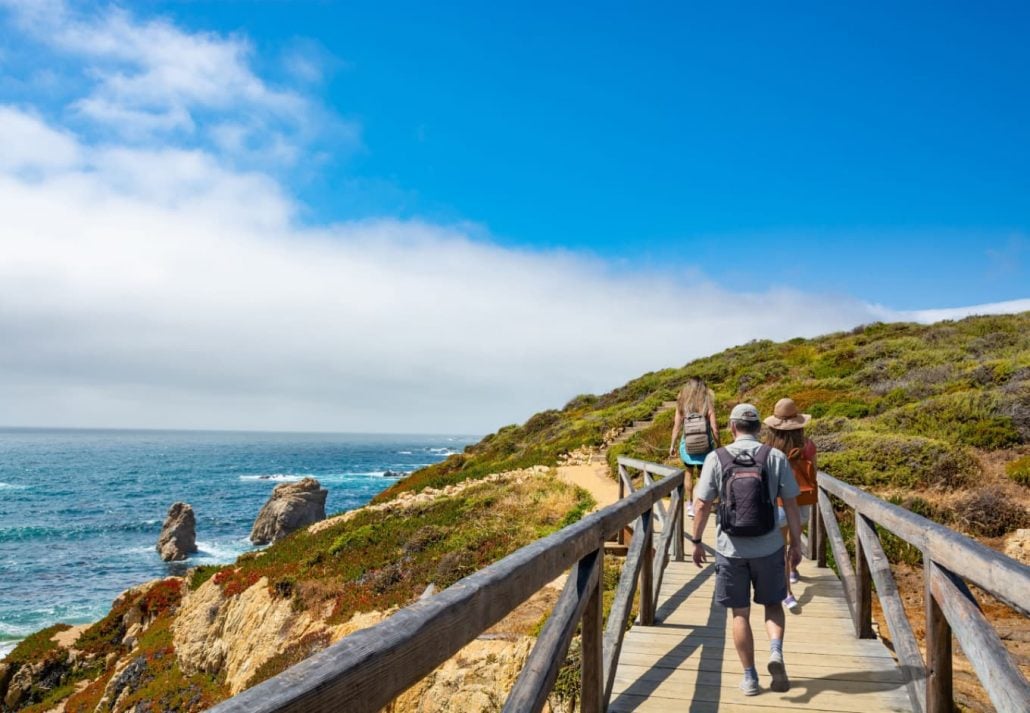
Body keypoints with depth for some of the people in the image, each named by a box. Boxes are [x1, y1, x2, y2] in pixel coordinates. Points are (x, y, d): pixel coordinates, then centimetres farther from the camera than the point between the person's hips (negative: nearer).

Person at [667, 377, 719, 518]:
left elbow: (677, 426, -1)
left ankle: (690, 505, 21)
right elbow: (714, 429, -8)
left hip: (687, 444, 1)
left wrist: (672, 445, 8)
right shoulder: (708, 404, -7)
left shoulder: (682, 403, -3)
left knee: (688, 474, 20)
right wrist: (718, 447, 4)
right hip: (705, 445, -1)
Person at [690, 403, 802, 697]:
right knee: (773, 603, 21)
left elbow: (702, 506, -7)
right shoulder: (775, 457, -6)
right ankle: (776, 652, -2)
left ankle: (750, 678, 17)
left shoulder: (716, 458, -8)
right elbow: (791, 506, -4)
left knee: (740, 614, 13)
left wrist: (696, 542, 5)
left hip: (731, 549, 0)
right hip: (769, 548, 1)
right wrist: (796, 543, 8)